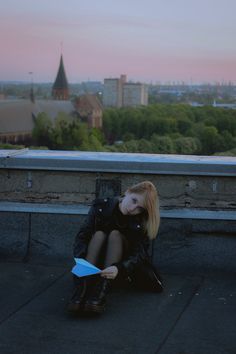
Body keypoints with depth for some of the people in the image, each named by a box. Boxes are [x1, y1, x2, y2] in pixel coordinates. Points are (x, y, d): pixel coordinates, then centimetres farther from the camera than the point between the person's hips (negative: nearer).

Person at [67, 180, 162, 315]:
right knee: (99, 234, -27)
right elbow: (82, 236, -15)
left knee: (115, 235, -27)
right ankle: (81, 289, -44)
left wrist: (118, 268, -44)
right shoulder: (101, 207, -12)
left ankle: (101, 292, -45)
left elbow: (140, 254, -23)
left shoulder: (141, 223, -14)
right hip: (95, 262, 1)